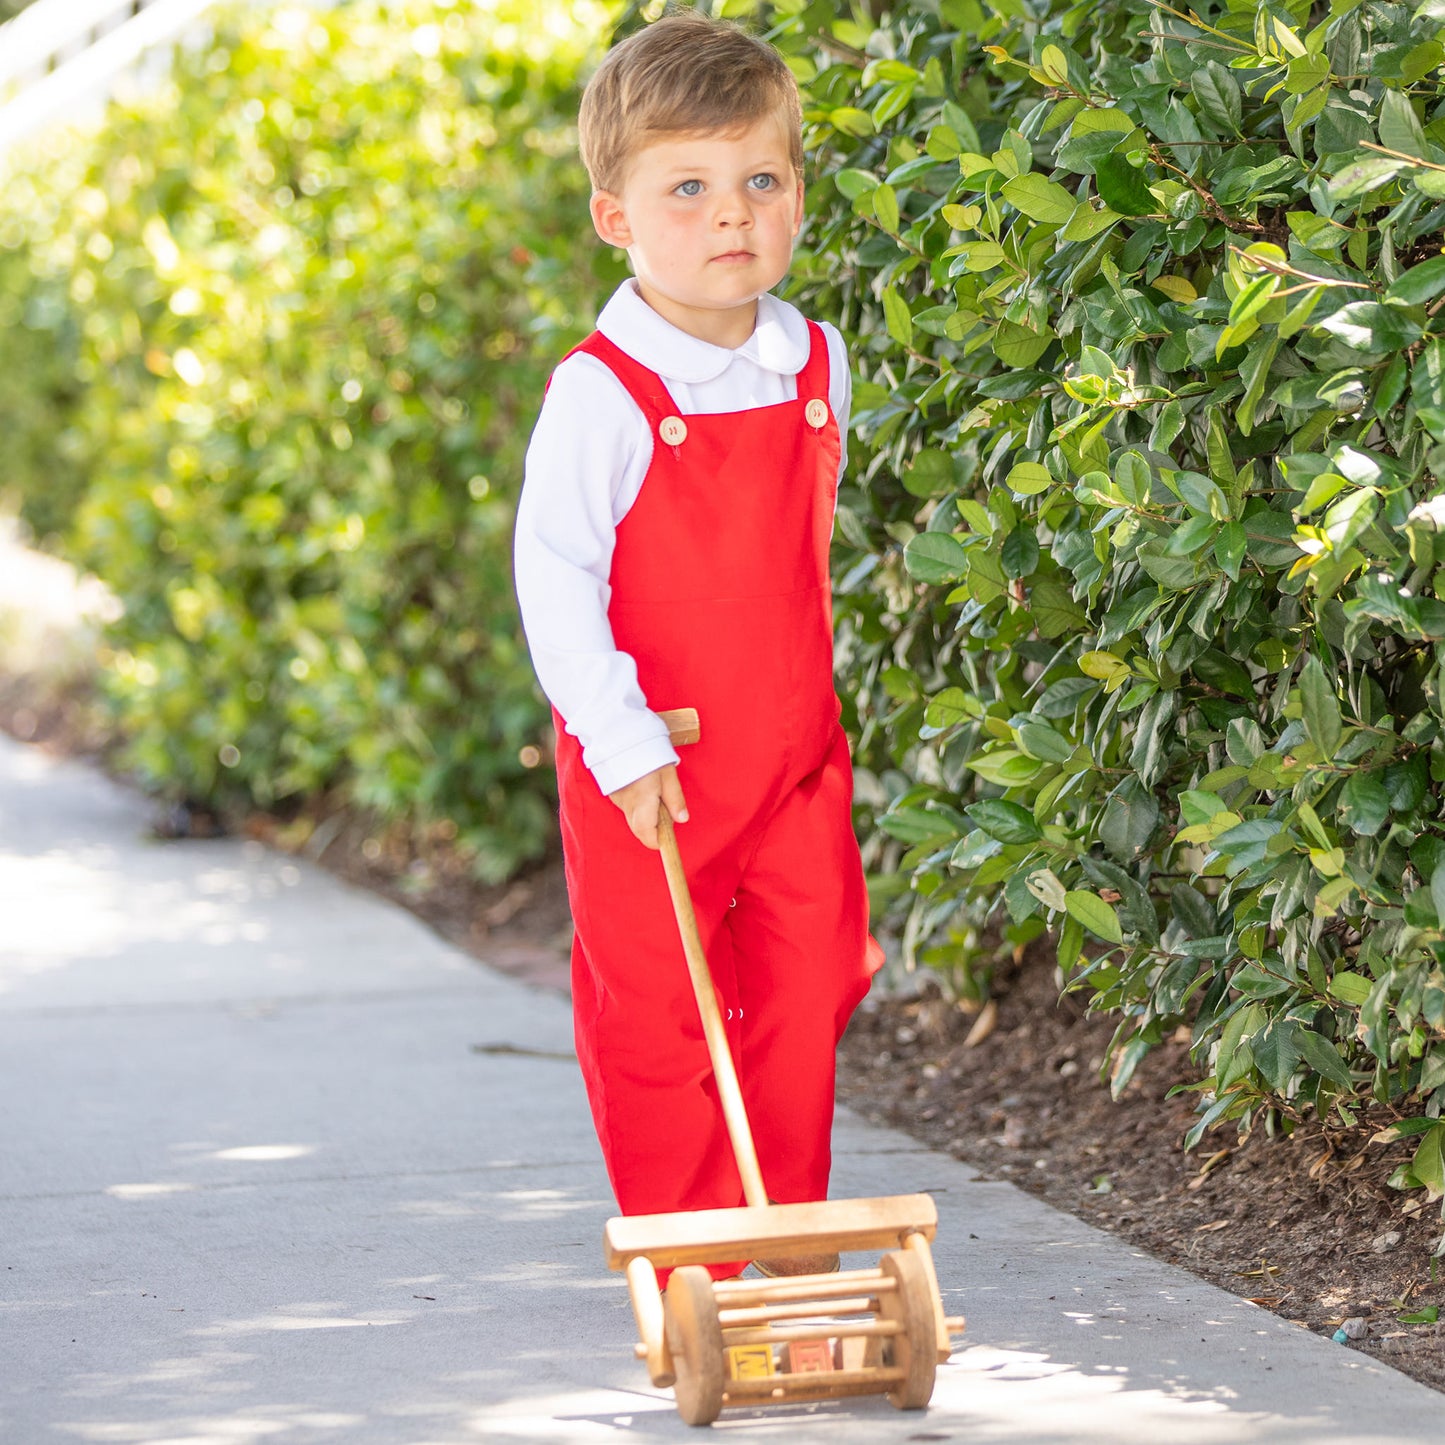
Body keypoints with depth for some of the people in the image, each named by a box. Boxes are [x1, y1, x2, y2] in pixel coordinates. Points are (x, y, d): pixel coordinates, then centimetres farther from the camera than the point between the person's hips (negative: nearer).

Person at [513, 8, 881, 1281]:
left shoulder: (813, 364, 2)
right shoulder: (600, 396, -17)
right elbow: (554, 576, -18)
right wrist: (621, 741, -22)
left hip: (793, 746, 5)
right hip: (646, 769, -5)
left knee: (806, 998, 7)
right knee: (652, 1018, 2)